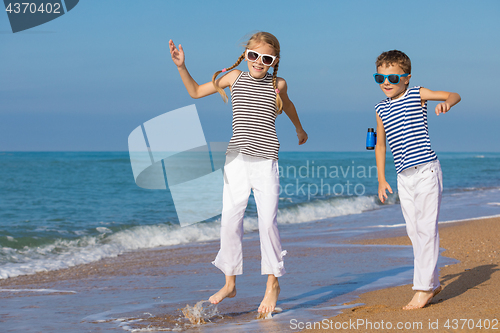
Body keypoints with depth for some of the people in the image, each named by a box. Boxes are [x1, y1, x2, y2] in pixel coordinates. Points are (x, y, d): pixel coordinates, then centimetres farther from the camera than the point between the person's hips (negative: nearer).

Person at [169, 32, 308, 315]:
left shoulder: (278, 85, 4)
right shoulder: (234, 78, 6)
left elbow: (287, 105, 27)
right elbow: (195, 92, 17)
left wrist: (299, 129, 43)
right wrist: (182, 67, 4)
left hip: (266, 160, -2)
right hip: (236, 158, 2)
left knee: (268, 221, -6)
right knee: (230, 219, 1)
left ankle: (273, 284, 8)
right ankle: (230, 283, 14)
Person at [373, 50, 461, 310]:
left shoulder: (417, 95, -2)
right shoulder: (381, 109, 12)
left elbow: (455, 95, -5)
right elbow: (380, 144, 20)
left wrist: (446, 103, -29)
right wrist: (381, 179, 17)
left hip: (426, 171, -6)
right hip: (404, 177, 6)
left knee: (426, 228, -8)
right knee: (414, 232, 8)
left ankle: (424, 287, -5)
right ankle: (432, 283, 20)